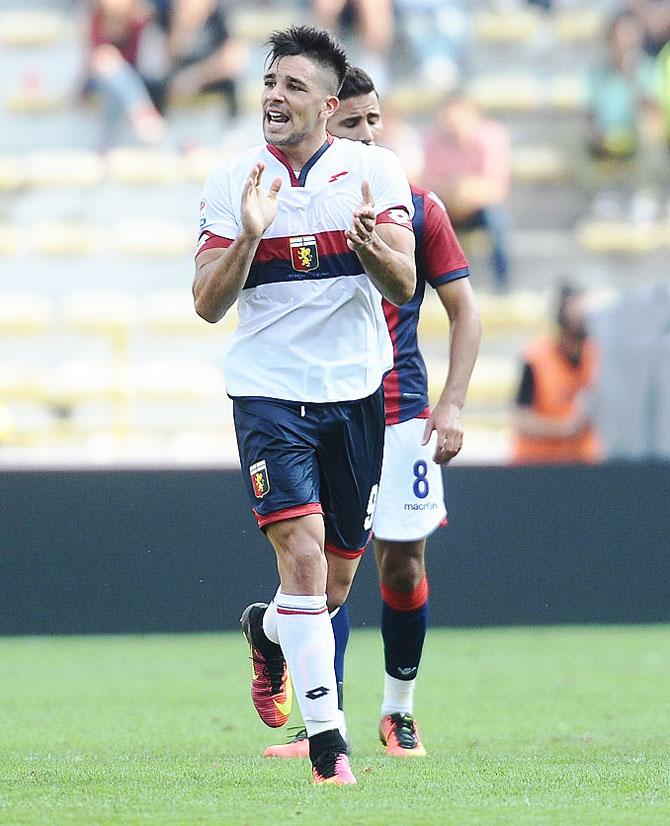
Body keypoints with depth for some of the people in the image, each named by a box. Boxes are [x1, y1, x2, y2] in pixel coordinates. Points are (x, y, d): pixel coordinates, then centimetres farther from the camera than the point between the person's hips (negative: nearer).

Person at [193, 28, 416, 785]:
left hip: (356, 388, 2)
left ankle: (268, 629, 46)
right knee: (302, 548, -18)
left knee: (340, 559, 12)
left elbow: (402, 287, -8)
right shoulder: (232, 183, -1)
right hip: (269, 389, -2)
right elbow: (207, 304, -4)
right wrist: (250, 236, -22)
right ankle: (325, 737, -15)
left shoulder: (376, 171, -2)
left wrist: (371, 245, -30)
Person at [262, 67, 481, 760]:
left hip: (401, 411, 1)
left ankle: (398, 711, 19)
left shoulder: (418, 209, 3)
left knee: (402, 569, 1)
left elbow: (464, 311, 5)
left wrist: (452, 404, -5)